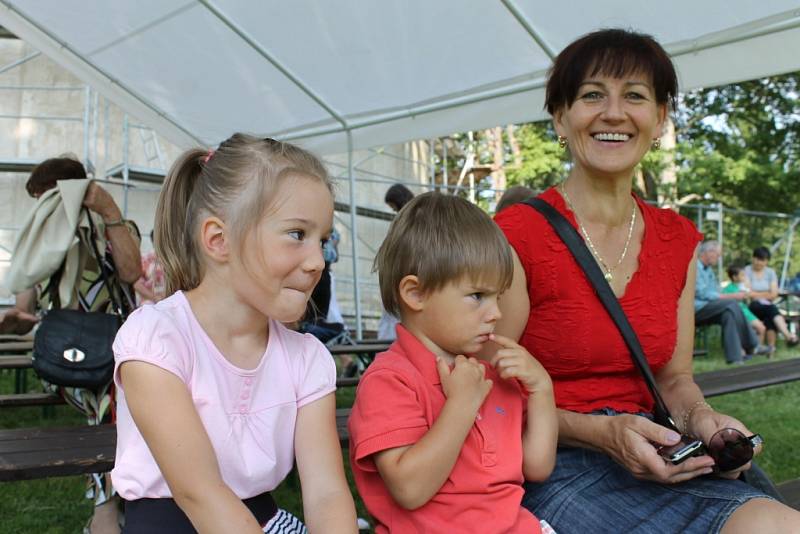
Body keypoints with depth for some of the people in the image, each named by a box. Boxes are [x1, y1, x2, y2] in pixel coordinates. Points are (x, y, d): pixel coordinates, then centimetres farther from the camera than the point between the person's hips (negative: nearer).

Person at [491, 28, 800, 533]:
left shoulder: (680, 240, 7)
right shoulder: (516, 235, -12)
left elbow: (674, 378, 15)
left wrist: (702, 418, -7)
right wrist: (600, 433, -20)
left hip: (645, 458, 6)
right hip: (554, 468, -6)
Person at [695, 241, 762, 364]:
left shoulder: (708, 269, 21)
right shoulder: (695, 267, -10)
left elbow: (717, 292, 21)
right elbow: (703, 294, -18)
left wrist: (735, 295, 1)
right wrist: (732, 296, -16)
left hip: (707, 309, 9)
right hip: (696, 309, -9)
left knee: (729, 314, -19)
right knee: (731, 304, -24)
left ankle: (735, 357, -24)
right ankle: (750, 347, -17)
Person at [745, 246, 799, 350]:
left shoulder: (770, 272, 12)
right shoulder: (747, 271, -1)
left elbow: (774, 294, 2)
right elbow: (748, 293, -11)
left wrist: (757, 295, -6)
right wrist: (766, 294, 0)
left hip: (767, 306, 3)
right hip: (751, 306, -3)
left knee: (769, 317, -33)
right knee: (772, 309, -34)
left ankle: (771, 346, -46)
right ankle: (788, 336, -47)